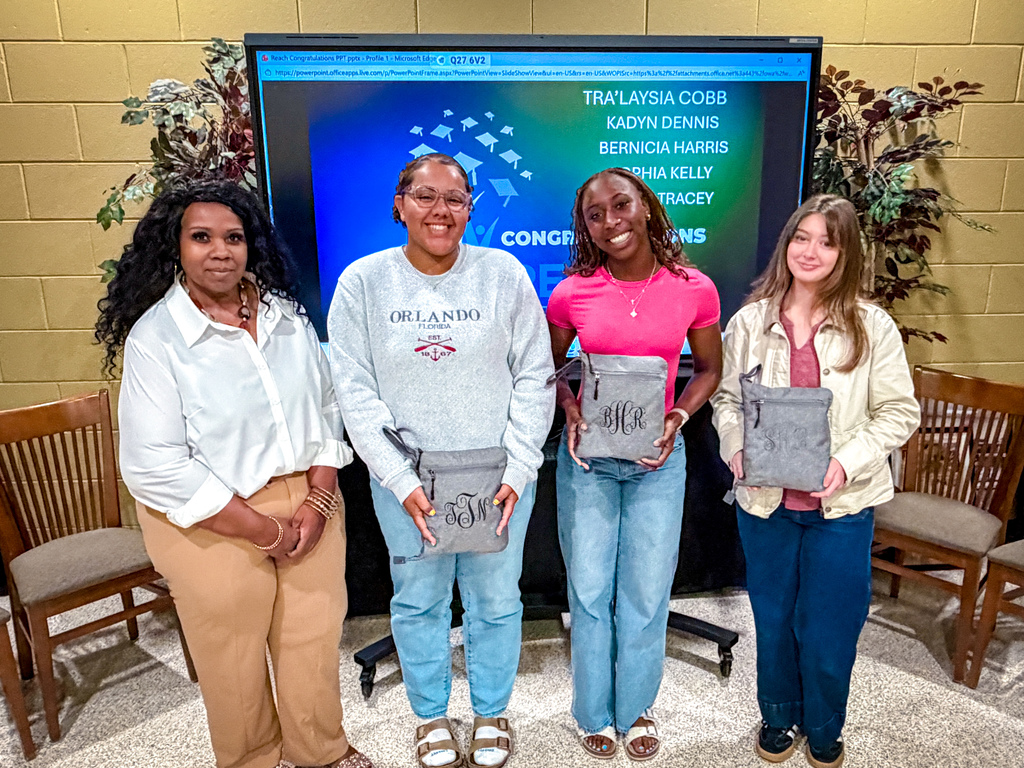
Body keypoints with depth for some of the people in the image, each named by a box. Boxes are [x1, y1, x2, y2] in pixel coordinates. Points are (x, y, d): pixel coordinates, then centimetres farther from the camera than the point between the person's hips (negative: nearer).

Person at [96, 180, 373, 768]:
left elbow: (327, 407, 5)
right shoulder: (154, 337, -12)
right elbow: (156, 467, -17)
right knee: (234, 660, 15)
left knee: (316, 639, 16)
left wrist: (317, 503, -6)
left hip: (310, 503, 4)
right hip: (213, 525, -4)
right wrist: (266, 532, -15)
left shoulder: (285, 313, 2)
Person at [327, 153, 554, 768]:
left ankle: (491, 713, 42)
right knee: (419, 601, 16)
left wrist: (517, 470, -9)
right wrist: (401, 481, -11)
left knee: (496, 600, 14)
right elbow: (356, 393, -5)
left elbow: (535, 378, -3)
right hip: (405, 478, 1)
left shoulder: (504, 274, -5)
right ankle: (432, 715, 43)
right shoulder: (363, 281, -4)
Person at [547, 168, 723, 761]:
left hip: (658, 458, 0)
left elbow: (709, 368, 6)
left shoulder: (694, 289, -7)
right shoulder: (571, 293, -7)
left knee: (647, 594, 12)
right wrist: (569, 408, -11)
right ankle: (595, 713, 36)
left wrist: (679, 418, -9)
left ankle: (636, 709, 38)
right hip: (587, 455, 0)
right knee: (589, 590, 12)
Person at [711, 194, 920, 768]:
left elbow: (899, 412, -4)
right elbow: (727, 396, 7)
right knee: (773, 618, 17)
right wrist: (736, 446, -10)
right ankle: (780, 717, 43)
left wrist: (847, 463, -17)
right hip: (765, 500, 2)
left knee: (828, 628, 11)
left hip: (842, 504, -1)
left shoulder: (872, 326, -6)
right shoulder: (750, 321, -2)